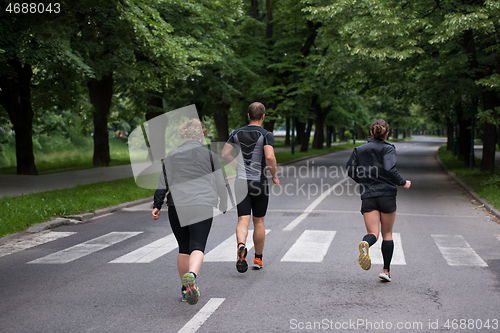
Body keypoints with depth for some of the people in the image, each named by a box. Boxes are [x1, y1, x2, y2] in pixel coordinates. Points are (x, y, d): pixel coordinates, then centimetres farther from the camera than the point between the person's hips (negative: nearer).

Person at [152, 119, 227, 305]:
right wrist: (223, 206, 22)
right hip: (203, 206, -2)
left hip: (177, 206, 2)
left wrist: (157, 205, 6)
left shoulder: (172, 155, 8)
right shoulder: (210, 155, 6)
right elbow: (221, 183, 9)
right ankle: (191, 275, -36)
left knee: (183, 248, 13)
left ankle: (186, 289, 18)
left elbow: (164, 182, 3)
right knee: (197, 247, -7)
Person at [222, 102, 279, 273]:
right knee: (259, 221, 12)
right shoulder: (266, 135, -7)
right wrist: (275, 176, -6)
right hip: (259, 182, -2)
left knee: (243, 221, -2)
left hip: (240, 182, 2)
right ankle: (258, 259, 23)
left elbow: (225, 154, 3)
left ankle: (241, 246, -33)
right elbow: (270, 157, -21)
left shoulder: (237, 133, 5)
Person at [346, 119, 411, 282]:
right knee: (387, 234, 12)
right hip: (387, 194, -2)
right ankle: (386, 270, 12)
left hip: (368, 196, 2)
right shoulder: (388, 148, -2)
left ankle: (365, 244, -38)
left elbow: (351, 170, 5)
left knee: (373, 233, -1)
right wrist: (403, 183, -4)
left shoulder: (359, 149, 9)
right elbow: (390, 169, -18)